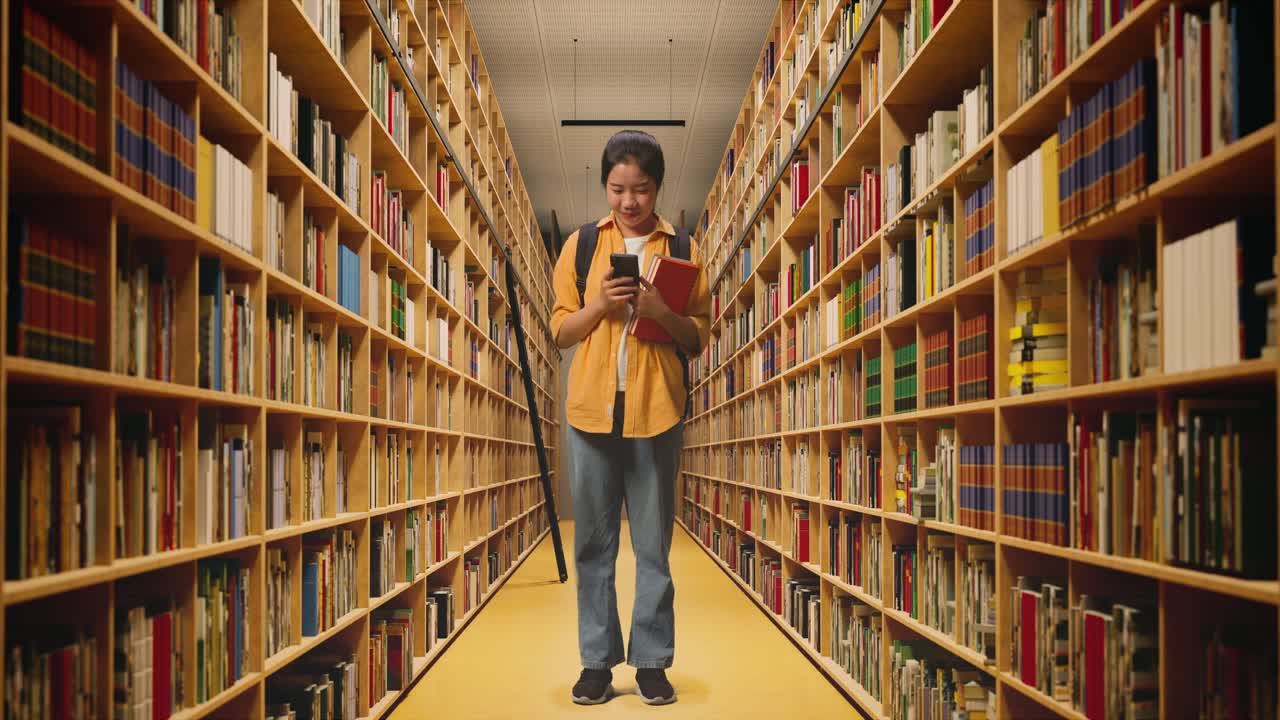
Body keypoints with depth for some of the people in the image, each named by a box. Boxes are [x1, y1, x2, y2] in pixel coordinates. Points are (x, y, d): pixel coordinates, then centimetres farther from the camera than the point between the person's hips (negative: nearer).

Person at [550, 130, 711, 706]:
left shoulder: (682, 249, 7)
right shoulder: (581, 245, 8)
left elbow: (700, 337, 7)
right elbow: (560, 330, 8)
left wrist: (661, 312, -13)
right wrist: (601, 303, -10)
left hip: (657, 410, -1)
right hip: (591, 408, 1)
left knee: (654, 545, 3)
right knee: (593, 544, 5)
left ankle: (652, 661, 12)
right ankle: (597, 660, 14)